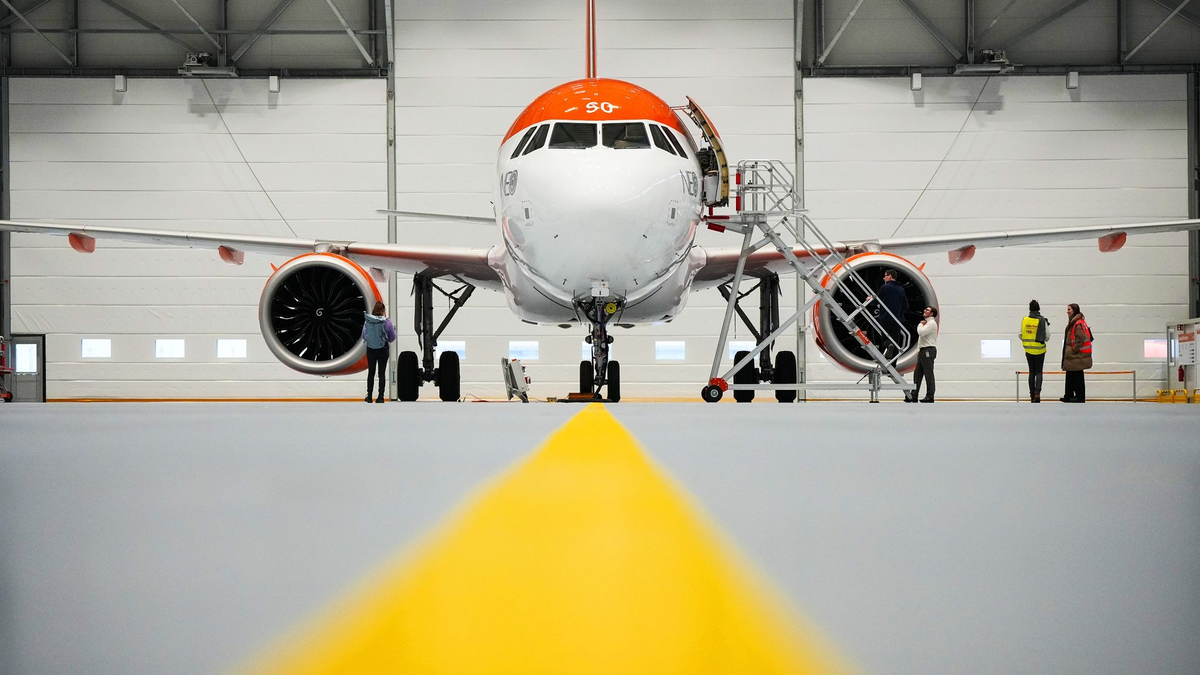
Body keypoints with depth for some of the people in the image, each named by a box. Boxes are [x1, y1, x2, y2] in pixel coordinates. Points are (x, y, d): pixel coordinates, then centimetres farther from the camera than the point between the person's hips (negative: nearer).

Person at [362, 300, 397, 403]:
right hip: (383, 349, -2)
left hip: (370, 349, 2)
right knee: (382, 373, 6)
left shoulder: (367, 321, -7)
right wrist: (394, 329, 16)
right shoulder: (387, 322, -12)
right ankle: (380, 397, 5)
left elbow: (364, 336, 3)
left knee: (371, 372, 13)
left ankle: (369, 396, 16)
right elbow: (392, 338, -3)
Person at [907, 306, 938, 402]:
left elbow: (921, 332, -23)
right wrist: (918, 350, 19)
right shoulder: (926, 323, 23)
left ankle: (930, 397, -5)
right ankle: (914, 396, 9)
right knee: (917, 374, 8)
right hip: (923, 350, 10)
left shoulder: (931, 323, -10)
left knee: (928, 374, -7)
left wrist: (920, 325, -4)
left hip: (928, 350, -10)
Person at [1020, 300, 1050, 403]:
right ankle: (1037, 392, -15)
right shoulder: (1042, 320, -11)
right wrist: (1047, 326, 9)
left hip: (1028, 350, 2)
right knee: (1038, 372, 5)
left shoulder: (1024, 320, -4)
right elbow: (1047, 336, -8)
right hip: (1040, 350, -2)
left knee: (1031, 372, 12)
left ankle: (1032, 395, 13)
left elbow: (1020, 335, 1)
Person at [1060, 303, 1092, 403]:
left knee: (1077, 376, -3)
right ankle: (1068, 396, 21)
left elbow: (1080, 339, -22)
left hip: (1077, 357, -10)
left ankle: (1080, 397, 4)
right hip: (1071, 357, 10)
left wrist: (1073, 350, -15)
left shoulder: (1078, 323, -17)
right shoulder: (1073, 322, 16)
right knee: (1070, 376, 15)